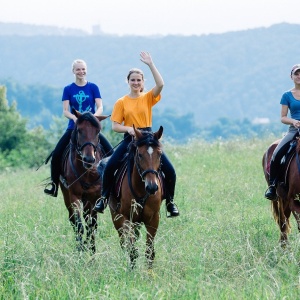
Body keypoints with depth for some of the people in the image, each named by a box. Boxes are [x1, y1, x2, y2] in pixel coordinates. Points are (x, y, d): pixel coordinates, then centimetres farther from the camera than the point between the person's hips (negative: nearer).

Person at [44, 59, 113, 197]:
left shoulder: (93, 87, 2)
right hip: (74, 127, 1)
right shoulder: (68, 89, 3)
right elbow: (65, 111, -3)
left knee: (110, 152, -15)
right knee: (56, 155, -11)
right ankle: (54, 184, 3)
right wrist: (75, 117, -24)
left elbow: (100, 107, -4)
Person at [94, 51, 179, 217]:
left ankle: (170, 201, 5)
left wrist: (151, 64, -15)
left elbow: (160, 84, -14)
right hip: (129, 139, 0)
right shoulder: (121, 102, 4)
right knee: (109, 167, -23)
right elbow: (115, 126, 2)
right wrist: (128, 129, -18)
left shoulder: (148, 98, 5)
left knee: (169, 170, -14)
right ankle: (104, 197, -4)